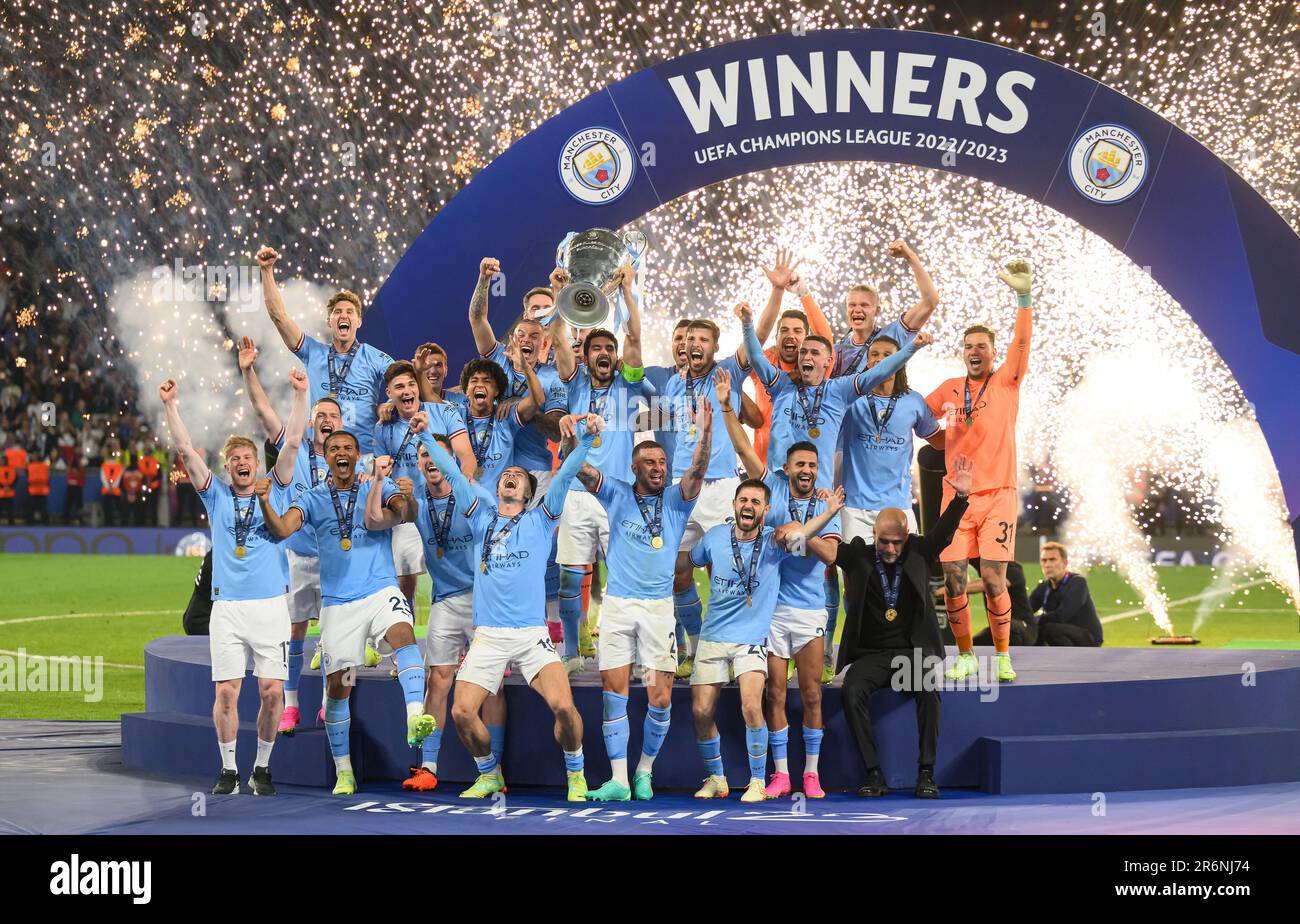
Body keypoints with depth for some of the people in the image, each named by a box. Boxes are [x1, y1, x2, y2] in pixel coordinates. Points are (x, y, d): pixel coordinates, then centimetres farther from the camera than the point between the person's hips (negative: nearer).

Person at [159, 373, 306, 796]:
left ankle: (262, 768, 12)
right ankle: (228, 769, 10)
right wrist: (169, 405, -4)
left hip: (271, 605, 0)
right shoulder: (217, 496, 11)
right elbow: (186, 450, 4)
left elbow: (292, 443, 1)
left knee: (272, 692, -3)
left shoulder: (274, 491, 10)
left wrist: (301, 395, -7)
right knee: (226, 692, -3)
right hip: (227, 607, 0)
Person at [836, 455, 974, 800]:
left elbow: (944, 531, -3)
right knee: (852, 691, -30)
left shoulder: (918, 553, 7)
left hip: (913, 651, 0)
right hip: (870, 653, 0)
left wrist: (961, 496, -20)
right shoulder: (858, 555, 5)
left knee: (928, 689, -30)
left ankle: (926, 773, -23)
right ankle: (874, 774, -24)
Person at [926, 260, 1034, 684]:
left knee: (993, 579, -9)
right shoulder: (950, 389, 12)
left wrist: (1023, 295, -23)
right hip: (956, 494, 3)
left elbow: (1022, 341, -11)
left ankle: (1002, 656, 6)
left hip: (997, 495, -3)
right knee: (953, 579, -2)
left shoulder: (1005, 381, 4)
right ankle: (965, 656, 12)